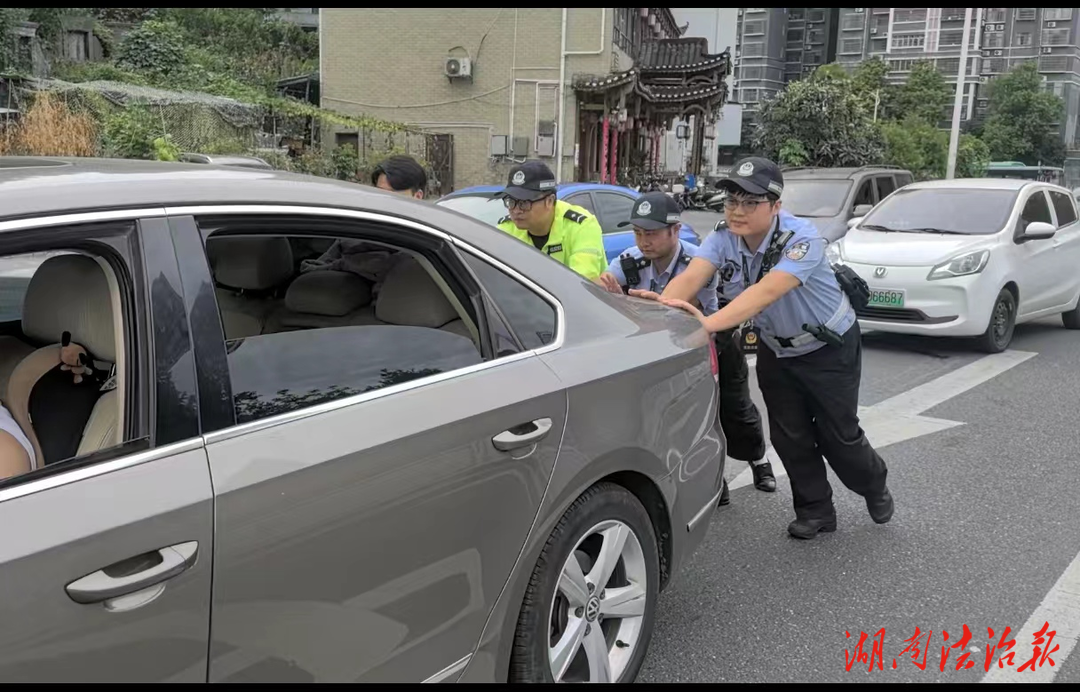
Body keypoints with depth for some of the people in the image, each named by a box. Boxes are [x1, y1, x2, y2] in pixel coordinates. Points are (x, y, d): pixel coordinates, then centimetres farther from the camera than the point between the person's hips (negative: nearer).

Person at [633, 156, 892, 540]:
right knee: (789, 437, 6)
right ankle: (815, 510, 27)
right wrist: (662, 305, -56)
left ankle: (875, 486, 38)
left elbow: (767, 291, -47)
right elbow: (691, 277, -33)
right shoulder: (723, 238, -16)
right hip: (776, 350, 5)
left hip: (830, 347, -4)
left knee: (839, 435, 6)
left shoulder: (801, 238, -32)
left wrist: (709, 323, -61)